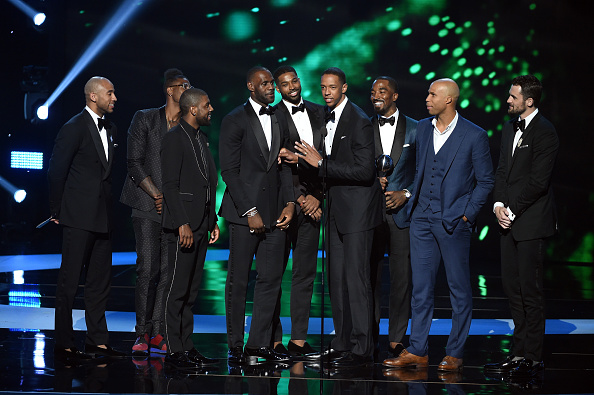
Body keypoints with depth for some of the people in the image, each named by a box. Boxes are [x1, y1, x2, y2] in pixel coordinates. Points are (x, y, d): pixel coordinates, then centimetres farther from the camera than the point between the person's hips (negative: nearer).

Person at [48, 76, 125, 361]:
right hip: (78, 219, -8)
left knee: (100, 281, 10)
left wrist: (107, 207, 13)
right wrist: (58, 211, -4)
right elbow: (56, 172, -7)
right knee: (69, 281, -2)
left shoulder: (110, 130, 15)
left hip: (102, 218, 8)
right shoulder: (74, 128, -8)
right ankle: (63, 345, 2)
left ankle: (98, 341, 17)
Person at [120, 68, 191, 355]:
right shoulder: (145, 119, 4)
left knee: (169, 270, -1)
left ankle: (158, 334, 5)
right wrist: (157, 195, -9)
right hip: (148, 204, -3)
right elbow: (135, 162, 0)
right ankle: (143, 333, -1)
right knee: (148, 269, -9)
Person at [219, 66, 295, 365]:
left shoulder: (278, 119, 15)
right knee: (238, 281, 0)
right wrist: (250, 212, -12)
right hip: (245, 211, -5)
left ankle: (260, 343, 9)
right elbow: (229, 171, -8)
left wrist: (289, 202, 4)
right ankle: (235, 346, 7)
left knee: (271, 279, 3)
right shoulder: (234, 121, -3)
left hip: (275, 213, 5)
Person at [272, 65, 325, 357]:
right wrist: (299, 198, -8)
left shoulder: (318, 113, 12)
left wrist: (316, 196, 0)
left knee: (305, 273, 5)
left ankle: (299, 339, 9)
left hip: (311, 204, 5)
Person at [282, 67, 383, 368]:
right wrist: (303, 158, 6)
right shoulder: (327, 115, 11)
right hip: (336, 207, 9)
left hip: (356, 207, -9)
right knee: (336, 277, 11)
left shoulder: (359, 122, -16)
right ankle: (342, 342, 19)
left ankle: (360, 349, -4)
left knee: (356, 277, -8)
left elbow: (364, 171, -22)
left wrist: (321, 164, -21)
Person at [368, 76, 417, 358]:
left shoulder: (414, 129, 6)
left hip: (401, 210, -1)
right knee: (370, 274, 2)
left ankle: (396, 339, 7)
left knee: (401, 276, 0)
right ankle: (369, 334, 11)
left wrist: (406, 194, -6)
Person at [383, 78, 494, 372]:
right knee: (421, 287, 7)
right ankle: (417, 351, 12)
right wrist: (413, 201, 12)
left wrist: (467, 213, -8)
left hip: (454, 221, -5)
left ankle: (454, 354, 10)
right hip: (422, 219, 5)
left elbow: (485, 180, -2)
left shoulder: (474, 136, -6)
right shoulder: (422, 129, 9)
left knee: (459, 290, 2)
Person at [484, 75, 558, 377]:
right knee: (512, 287, 10)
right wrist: (499, 204, 0)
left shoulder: (545, 133, -12)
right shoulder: (509, 128, 14)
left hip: (531, 222, -8)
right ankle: (519, 353, 17)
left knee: (530, 289, -4)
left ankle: (533, 357, 3)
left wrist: (512, 211, -12)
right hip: (509, 219, 8)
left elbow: (538, 182, -15)